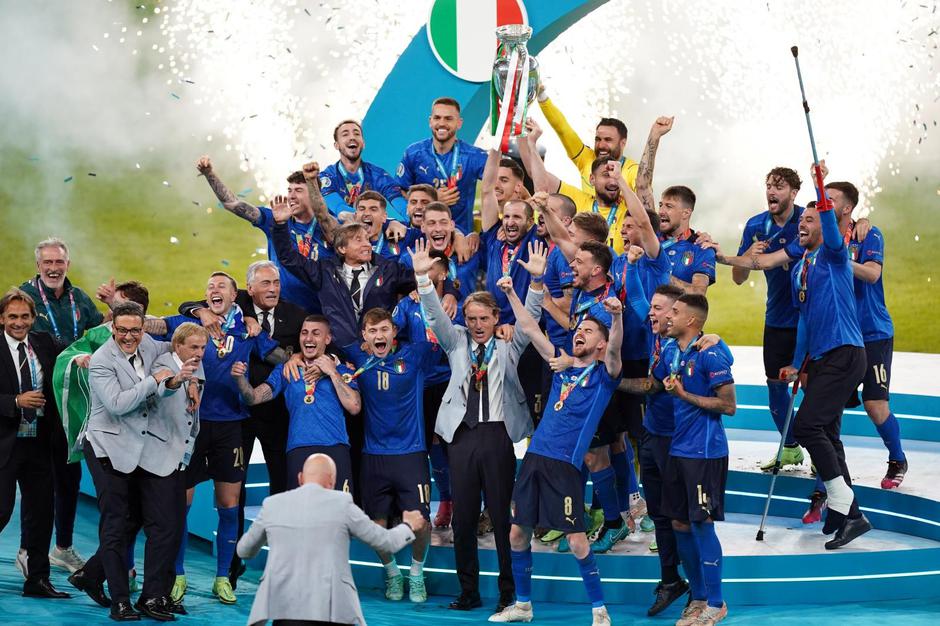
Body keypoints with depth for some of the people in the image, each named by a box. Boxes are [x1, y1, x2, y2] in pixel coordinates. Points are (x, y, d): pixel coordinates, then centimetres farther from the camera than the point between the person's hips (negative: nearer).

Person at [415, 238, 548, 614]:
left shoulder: (509, 345, 8)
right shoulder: (456, 342, 13)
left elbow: (530, 316, -3)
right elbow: (436, 315, 2)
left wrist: (536, 279, -19)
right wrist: (422, 277, -13)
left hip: (498, 433, -2)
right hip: (462, 434, 2)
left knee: (502, 514, -1)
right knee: (462, 516, 4)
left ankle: (509, 593, 5)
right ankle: (468, 592, 12)